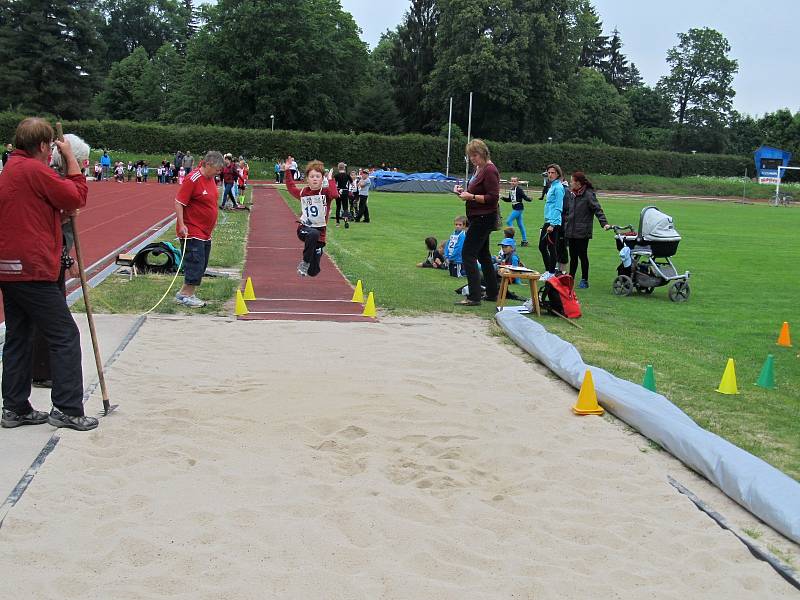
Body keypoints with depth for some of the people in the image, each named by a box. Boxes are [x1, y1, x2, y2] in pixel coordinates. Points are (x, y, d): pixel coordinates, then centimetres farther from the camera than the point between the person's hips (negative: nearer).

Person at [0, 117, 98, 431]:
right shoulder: (33, 170, -13)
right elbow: (78, 196, -10)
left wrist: (61, 214, 9)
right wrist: (71, 159, -1)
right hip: (33, 270, -10)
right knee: (65, 336, -3)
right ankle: (67, 409, -2)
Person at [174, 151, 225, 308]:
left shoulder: (211, 178, 10)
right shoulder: (192, 179, -17)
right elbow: (178, 202, -18)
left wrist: (211, 223, 24)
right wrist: (181, 225, -24)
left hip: (205, 232, 9)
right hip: (192, 231, -9)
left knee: (201, 265, 11)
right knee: (196, 264, -9)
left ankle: (184, 293, 19)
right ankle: (186, 295, 1)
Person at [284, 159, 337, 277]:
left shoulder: (325, 193, -5)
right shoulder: (303, 192, 4)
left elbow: (334, 194, -29)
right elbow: (291, 187, 25)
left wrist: (330, 180, -23)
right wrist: (287, 171, 19)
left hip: (320, 231, 0)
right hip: (304, 228, 1)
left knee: (314, 272, -3)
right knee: (313, 234, -40)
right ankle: (305, 262, -23)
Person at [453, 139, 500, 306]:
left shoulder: (490, 170, -16)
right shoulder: (479, 169, 14)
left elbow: (493, 197, -20)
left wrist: (471, 196, -22)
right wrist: (464, 190, 9)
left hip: (484, 218, -11)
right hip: (479, 218, 11)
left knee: (468, 254, -12)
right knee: (483, 255, 17)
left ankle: (474, 297, -12)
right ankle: (492, 293, 26)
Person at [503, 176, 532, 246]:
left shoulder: (519, 189, -13)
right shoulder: (511, 190, 11)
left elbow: (524, 196, -18)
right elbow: (509, 199, 20)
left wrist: (528, 199, -36)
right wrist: (504, 198, 6)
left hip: (518, 208, -9)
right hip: (515, 208, 9)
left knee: (508, 221, -10)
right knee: (520, 224, 11)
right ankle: (525, 240, 17)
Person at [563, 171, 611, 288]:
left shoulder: (589, 195, -10)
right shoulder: (571, 195, 11)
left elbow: (597, 209, -13)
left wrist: (604, 223, -24)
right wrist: (566, 227, 20)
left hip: (582, 233, -6)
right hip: (571, 232, 6)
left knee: (582, 256, 2)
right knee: (573, 256, 11)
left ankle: (584, 280, 12)